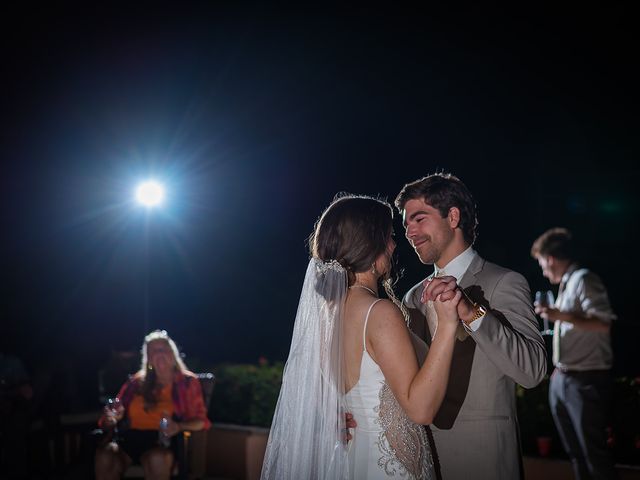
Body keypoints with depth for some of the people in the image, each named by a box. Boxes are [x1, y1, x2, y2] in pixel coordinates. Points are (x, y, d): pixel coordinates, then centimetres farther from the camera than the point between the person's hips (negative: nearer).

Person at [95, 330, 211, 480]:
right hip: (130, 438, 3)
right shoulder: (136, 382, 20)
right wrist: (112, 418, -4)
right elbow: (114, 415, 22)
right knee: (104, 456, -32)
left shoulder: (187, 382, 12)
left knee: (157, 459, -40)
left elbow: (200, 421, 5)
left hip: (163, 440, -3)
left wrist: (178, 427, -17)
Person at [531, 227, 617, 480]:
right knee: (575, 452, 15)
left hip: (585, 380, -9)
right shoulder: (565, 285, 15)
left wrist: (560, 316, -22)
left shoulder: (583, 280, -11)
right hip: (562, 380, 9)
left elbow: (603, 325, -20)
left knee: (594, 452, -5)